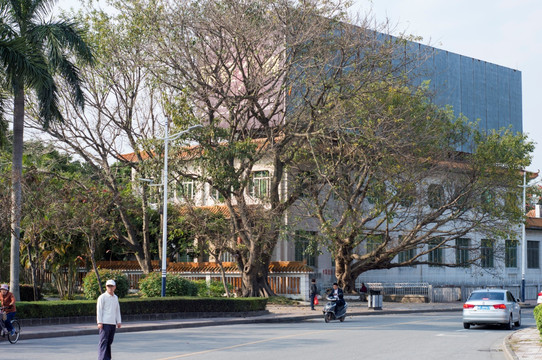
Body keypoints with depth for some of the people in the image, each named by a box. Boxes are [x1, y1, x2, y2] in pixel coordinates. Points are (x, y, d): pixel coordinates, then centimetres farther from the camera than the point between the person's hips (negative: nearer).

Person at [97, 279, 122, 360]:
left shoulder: (116, 298, 15)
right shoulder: (102, 297, -4)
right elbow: (99, 310, -7)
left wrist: (119, 321, 12)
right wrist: (99, 322, -14)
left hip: (113, 323, 6)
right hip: (105, 323, -6)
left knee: (109, 342, 10)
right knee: (103, 341, -10)